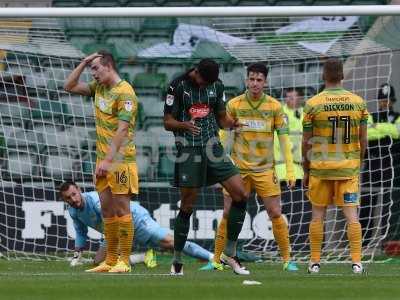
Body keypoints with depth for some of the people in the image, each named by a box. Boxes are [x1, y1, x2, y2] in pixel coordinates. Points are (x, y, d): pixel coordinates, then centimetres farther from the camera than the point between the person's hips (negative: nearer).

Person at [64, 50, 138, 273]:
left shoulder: (125, 92, -15)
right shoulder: (99, 88, 12)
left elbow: (122, 130, -21)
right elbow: (70, 86, 20)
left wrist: (108, 160, -26)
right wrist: (84, 62, 7)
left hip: (120, 159, -8)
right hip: (103, 158, 8)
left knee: (121, 208, -6)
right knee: (107, 209, 9)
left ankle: (124, 261, -3)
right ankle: (110, 260, 13)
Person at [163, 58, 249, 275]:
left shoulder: (217, 86, 8)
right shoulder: (178, 86, -5)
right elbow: (168, 122, -3)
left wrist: (231, 123, -7)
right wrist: (183, 125, -25)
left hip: (212, 148, 4)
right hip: (188, 151, -4)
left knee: (241, 195, -7)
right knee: (187, 207, -2)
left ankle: (230, 253, 3)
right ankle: (177, 261, 11)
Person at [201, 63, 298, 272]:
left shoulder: (274, 106, -1)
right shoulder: (233, 105, -1)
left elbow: (284, 139, 1)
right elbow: (224, 137, 3)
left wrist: (290, 170, -4)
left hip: (265, 169, 0)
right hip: (237, 168, 0)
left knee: (275, 214, -4)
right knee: (228, 215, 1)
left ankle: (287, 259, 6)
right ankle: (216, 260, 9)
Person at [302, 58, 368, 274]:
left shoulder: (312, 104, -5)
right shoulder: (358, 102, 1)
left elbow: (306, 143, -2)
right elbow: (363, 140, 4)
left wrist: (306, 171, 8)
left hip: (320, 167, -1)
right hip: (349, 167, 1)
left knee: (318, 215, 8)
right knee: (351, 215, 1)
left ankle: (315, 262, 10)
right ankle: (356, 262, -4)